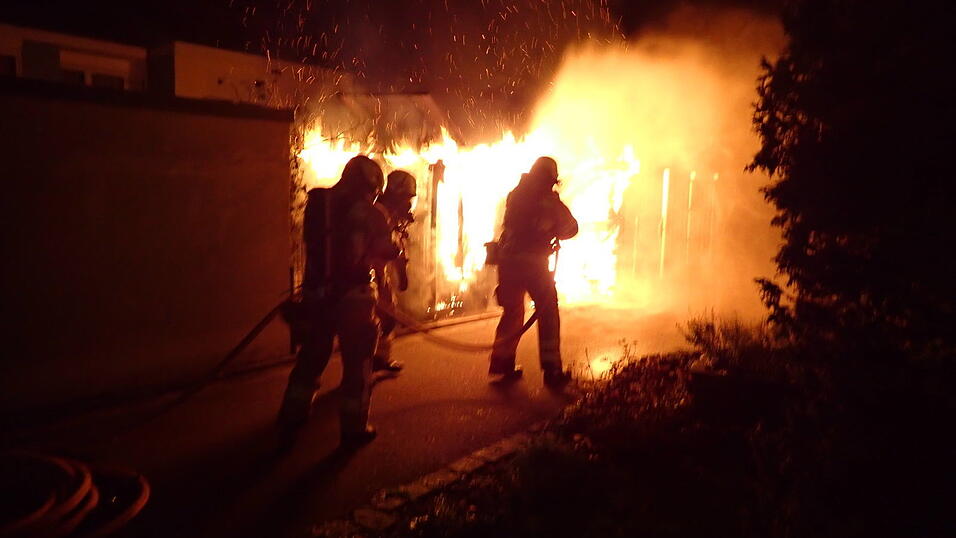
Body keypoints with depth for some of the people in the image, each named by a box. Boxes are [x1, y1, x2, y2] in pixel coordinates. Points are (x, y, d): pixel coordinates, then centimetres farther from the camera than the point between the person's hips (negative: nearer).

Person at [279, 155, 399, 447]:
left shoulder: (317, 202, 3)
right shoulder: (366, 211, -10)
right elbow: (387, 251, -2)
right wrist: (394, 246, 19)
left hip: (316, 292, 5)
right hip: (353, 294, -5)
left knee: (312, 354, 19)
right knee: (357, 360, 6)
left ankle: (294, 413, 27)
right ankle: (353, 426, 10)